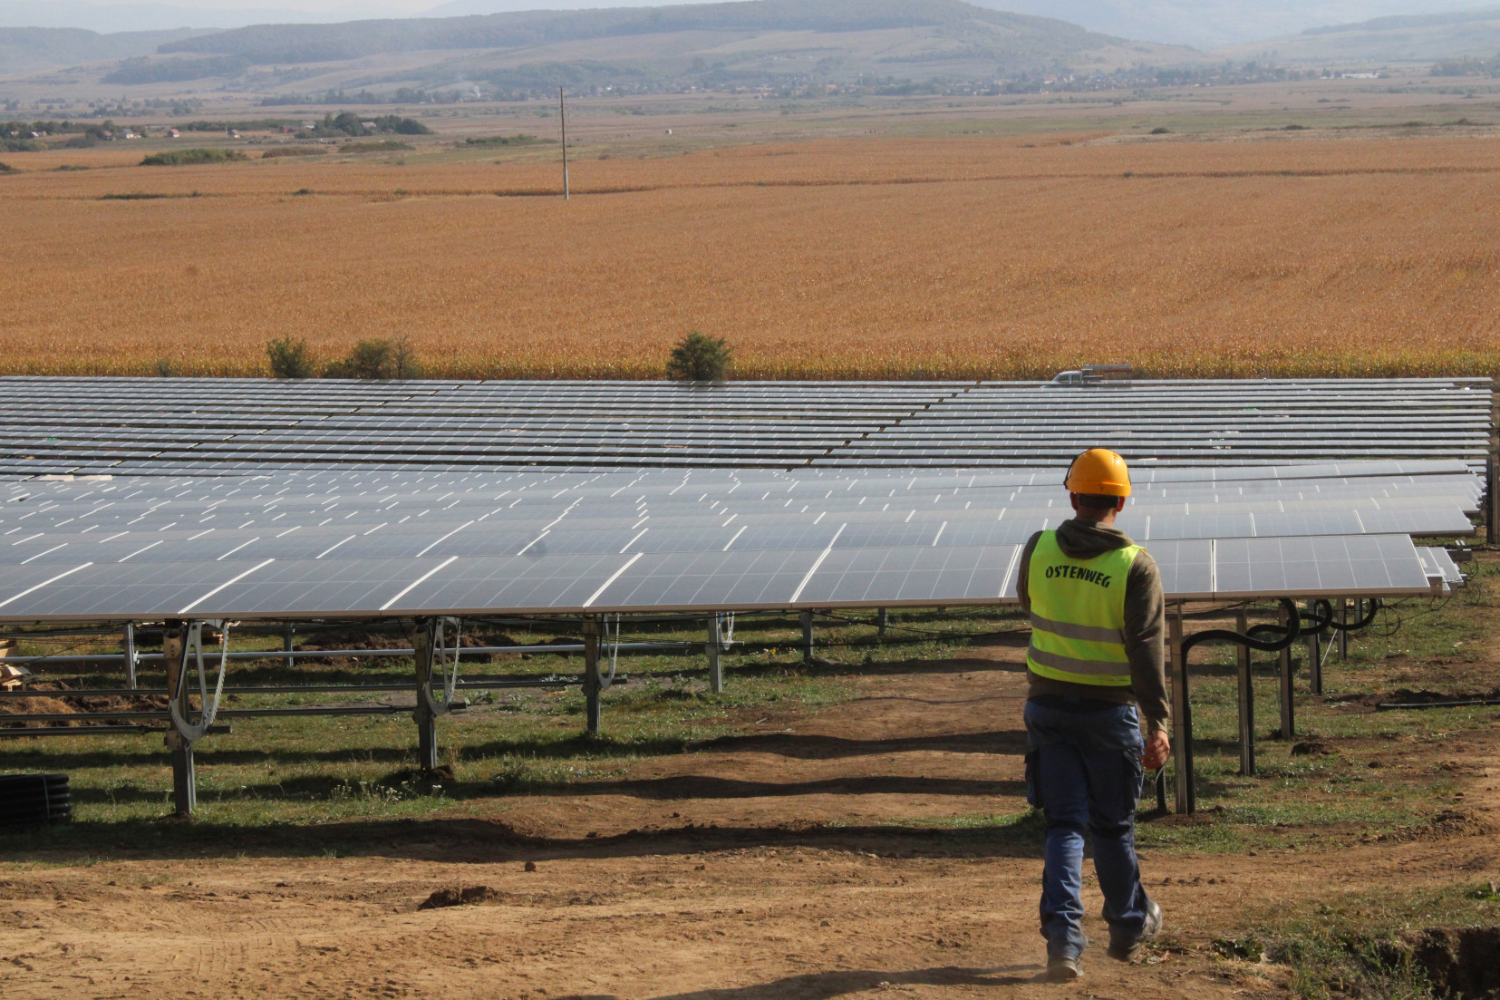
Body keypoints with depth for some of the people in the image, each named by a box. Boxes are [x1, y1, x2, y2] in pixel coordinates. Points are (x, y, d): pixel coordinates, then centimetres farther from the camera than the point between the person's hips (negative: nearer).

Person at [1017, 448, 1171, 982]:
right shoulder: (1136, 567, -13)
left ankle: (1062, 936, -12)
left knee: (1065, 824, 4)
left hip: (1048, 705, 2)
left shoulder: (1038, 550, -4)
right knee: (1112, 825, 14)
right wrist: (1158, 724, -17)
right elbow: (1146, 652, -17)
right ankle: (1129, 925, 31)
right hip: (1109, 712, -2)